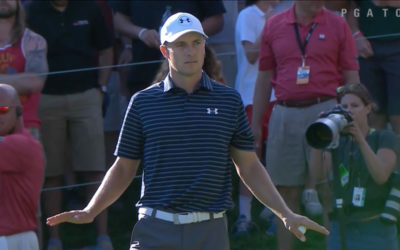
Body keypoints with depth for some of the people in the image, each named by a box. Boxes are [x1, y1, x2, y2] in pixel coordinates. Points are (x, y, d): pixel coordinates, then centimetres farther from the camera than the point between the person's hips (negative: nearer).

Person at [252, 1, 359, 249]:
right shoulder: (274, 26, 8)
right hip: (284, 114, 2)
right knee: (287, 191, 5)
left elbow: (351, 77, 4)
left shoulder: (337, 25, 4)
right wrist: (255, 124, 11)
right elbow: (264, 78, 13)